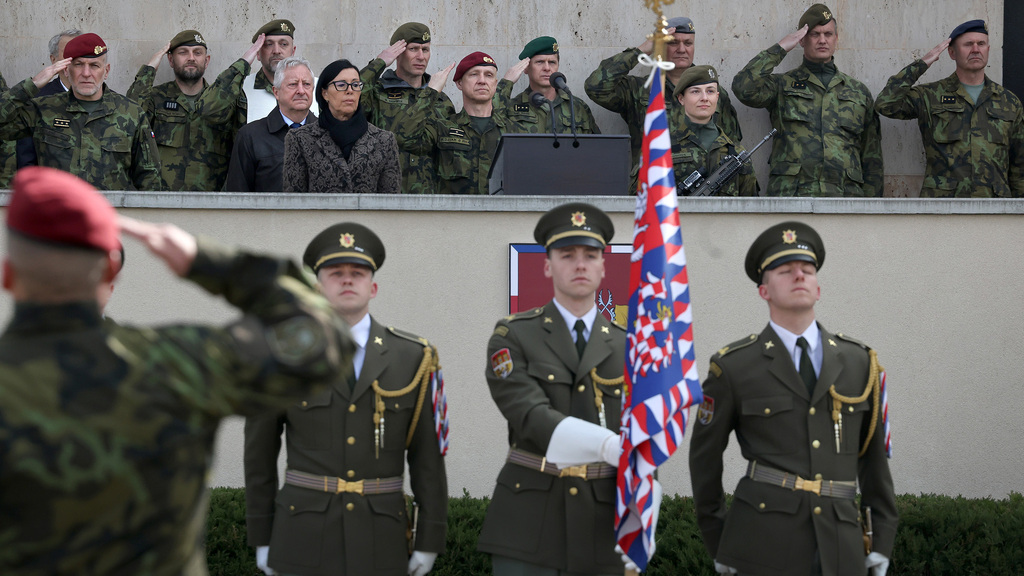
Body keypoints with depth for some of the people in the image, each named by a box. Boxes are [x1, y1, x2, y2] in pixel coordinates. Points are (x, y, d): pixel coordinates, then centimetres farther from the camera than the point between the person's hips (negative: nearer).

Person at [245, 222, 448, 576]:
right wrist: (261, 537, 5)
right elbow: (259, 453, 6)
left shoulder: (412, 359, 3)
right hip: (304, 541, -1)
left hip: (380, 544, 1)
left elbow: (427, 455, 3)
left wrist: (430, 539, 0)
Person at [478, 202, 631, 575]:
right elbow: (531, 416, -15)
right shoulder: (512, 337, 0)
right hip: (528, 528, -2)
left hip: (602, 526, 2)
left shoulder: (627, 350, 9)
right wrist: (609, 446, -30)